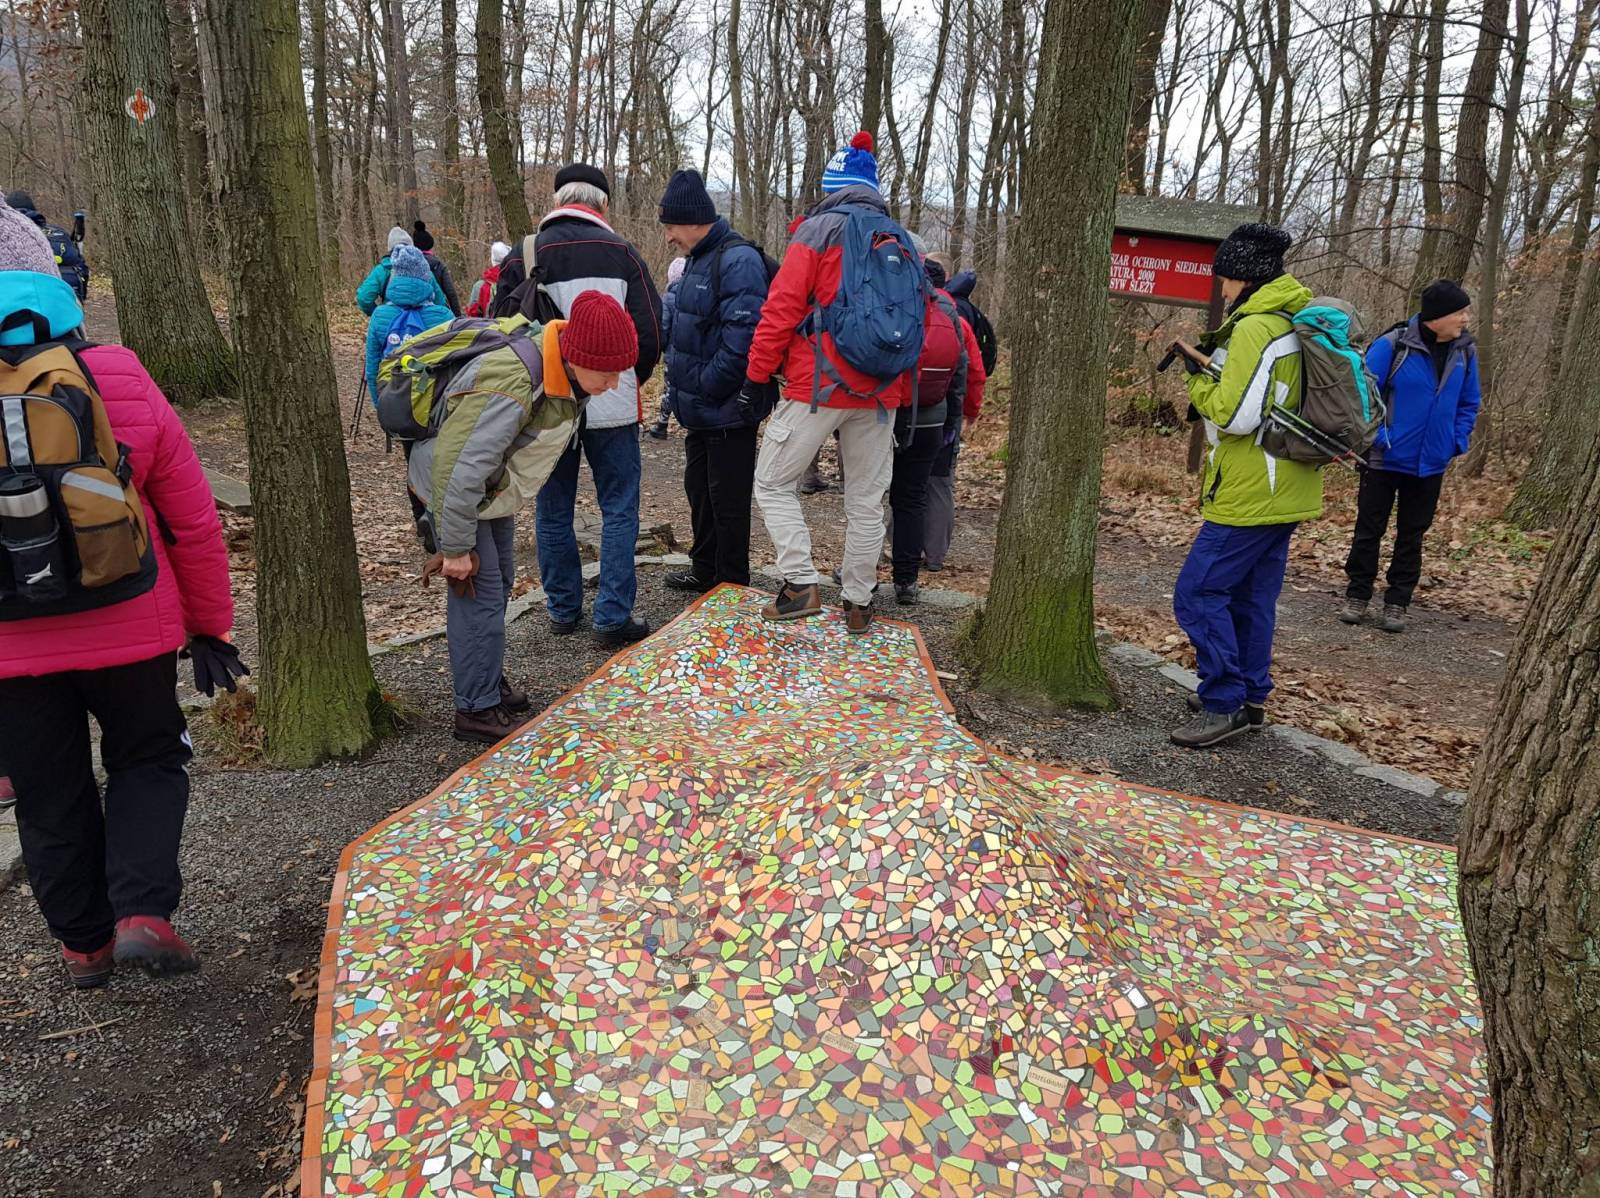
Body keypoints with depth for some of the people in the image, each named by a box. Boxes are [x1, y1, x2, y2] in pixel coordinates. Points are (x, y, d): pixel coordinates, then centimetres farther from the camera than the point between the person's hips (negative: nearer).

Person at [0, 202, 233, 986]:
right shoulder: (122, 386, -10)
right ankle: (143, 913, 5)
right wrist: (210, 624, 5)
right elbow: (195, 522, -6)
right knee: (149, 761, 20)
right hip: (131, 632, 0)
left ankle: (85, 942, 31)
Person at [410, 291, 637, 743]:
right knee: (480, 595, -7)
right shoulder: (509, 388, -38)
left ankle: (489, 682, 33)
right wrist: (456, 548, -27)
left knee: (499, 584, 17)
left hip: (490, 488, 9)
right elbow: (460, 472, -36)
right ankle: (476, 710, 4)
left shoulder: (560, 371, -8)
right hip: (451, 491, -9)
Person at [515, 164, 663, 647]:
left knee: (554, 511, 13)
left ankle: (563, 610, 22)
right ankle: (613, 618, 4)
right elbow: (651, 331, -2)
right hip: (613, 405, -1)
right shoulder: (621, 251, -2)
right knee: (619, 509, 6)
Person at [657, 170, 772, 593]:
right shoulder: (699, 260, 13)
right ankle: (705, 571, 35)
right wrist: (681, 383, 12)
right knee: (699, 490, 19)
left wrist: (703, 386, -19)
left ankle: (732, 587, 15)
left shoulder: (739, 261, -18)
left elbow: (743, 338, -27)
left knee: (728, 500, 2)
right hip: (700, 411, 10)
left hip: (727, 411, -10)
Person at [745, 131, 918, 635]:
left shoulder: (819, 230, -3)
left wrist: (757, 372, -2)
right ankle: (858, 603, 17)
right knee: (866, 500, 12)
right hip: (880, 393, 6)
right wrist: (902, 395, 23)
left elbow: (782, 309, -10)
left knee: (774, 484, 6)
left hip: (816, 386, -5)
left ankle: (801, 583, -5)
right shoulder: (902, 242, 15)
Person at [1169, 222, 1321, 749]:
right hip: (1285, 492, 10)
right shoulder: (1298, 323, 14)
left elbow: (1236, 415, -22)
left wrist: (1201, 377, -6)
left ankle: (1224, 704, -3)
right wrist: (1214, 372, 7)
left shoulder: (1254, 327, -16)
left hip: (1250, 496, -10)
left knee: (1198, 593, -6)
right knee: (1251, 597, 16)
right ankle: (1250, 699, 24)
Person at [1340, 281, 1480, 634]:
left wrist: (1458, 441, 0)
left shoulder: (1465, 352, 0)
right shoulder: (1393, 346, -15)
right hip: (1384, 459, -4)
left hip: (1430, 465, 4)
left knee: (1411, 536, 10)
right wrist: (1377, 436, -17)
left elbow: (1469, 404, 11)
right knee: (1369, 529, 7)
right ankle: (1357, 596, 20)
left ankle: (1397, 603, 19)